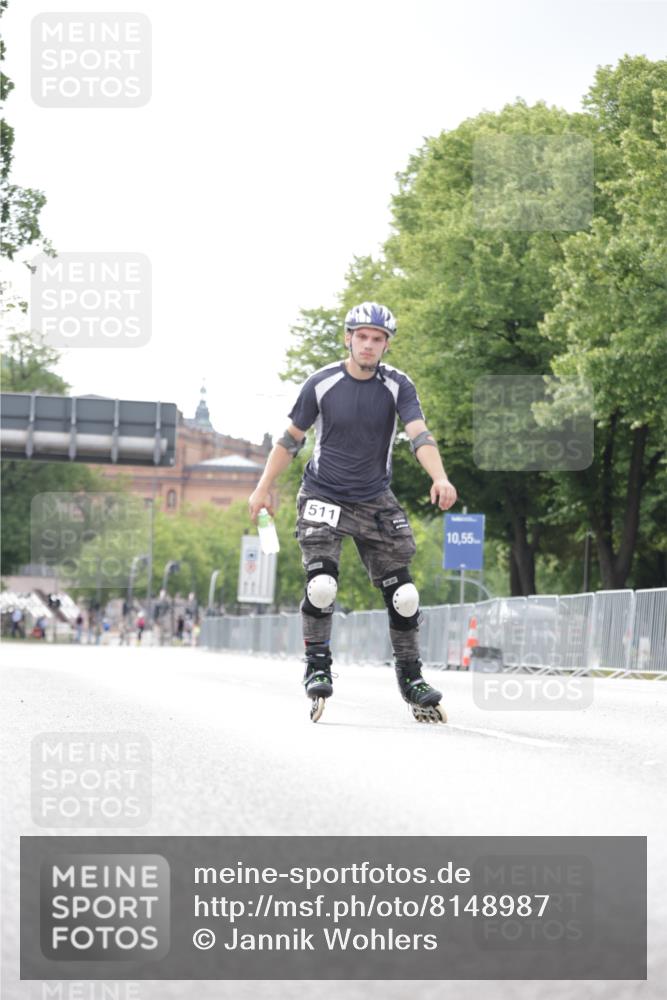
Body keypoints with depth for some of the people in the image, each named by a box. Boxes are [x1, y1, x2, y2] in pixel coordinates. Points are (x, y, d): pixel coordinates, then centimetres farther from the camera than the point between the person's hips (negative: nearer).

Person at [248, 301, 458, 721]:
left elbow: (419, 434, -20)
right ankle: (318, 667, -3)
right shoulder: (323, 383, -9)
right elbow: (292, 437, 2)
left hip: (375, 502, 2)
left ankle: (410, 675, 12)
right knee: (322, 584, -19)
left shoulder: (397, 385, -7)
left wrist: (440, 478, -36)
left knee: (402, 593, -2)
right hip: (323, 498, -2)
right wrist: (265, 486, 4)